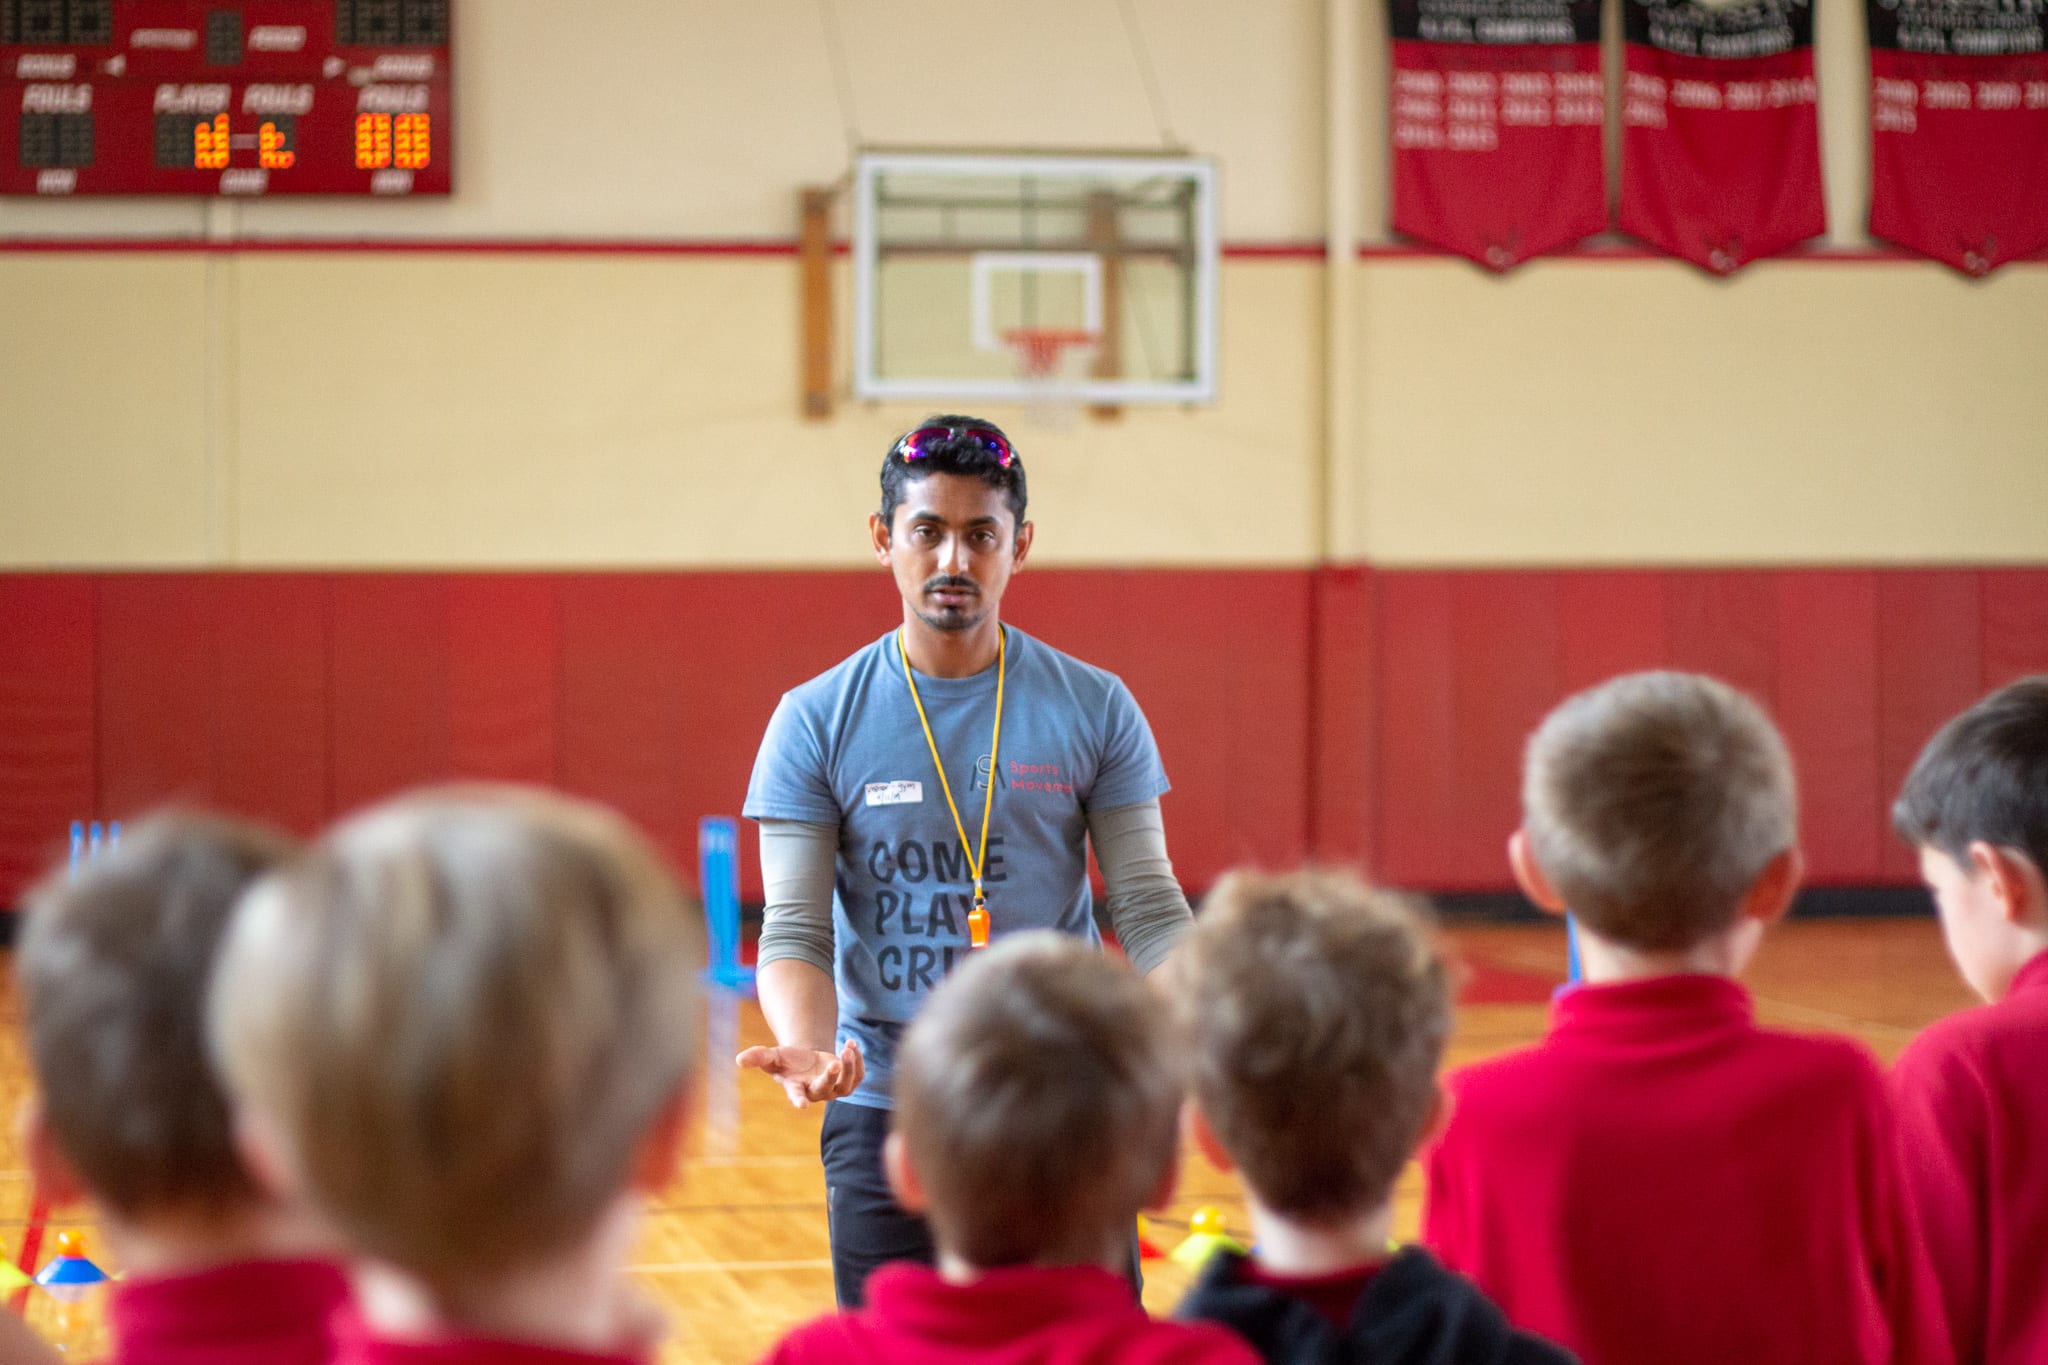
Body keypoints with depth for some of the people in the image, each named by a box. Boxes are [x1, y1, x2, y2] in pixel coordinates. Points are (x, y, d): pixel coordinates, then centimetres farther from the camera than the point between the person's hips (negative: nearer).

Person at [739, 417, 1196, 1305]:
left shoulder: (1095, 708, 2)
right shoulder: (816, 722, 0)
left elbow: (1147, 908, 2)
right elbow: (795, 931, -3)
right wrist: (807, 1044, -24)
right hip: (884, 1113, 0)